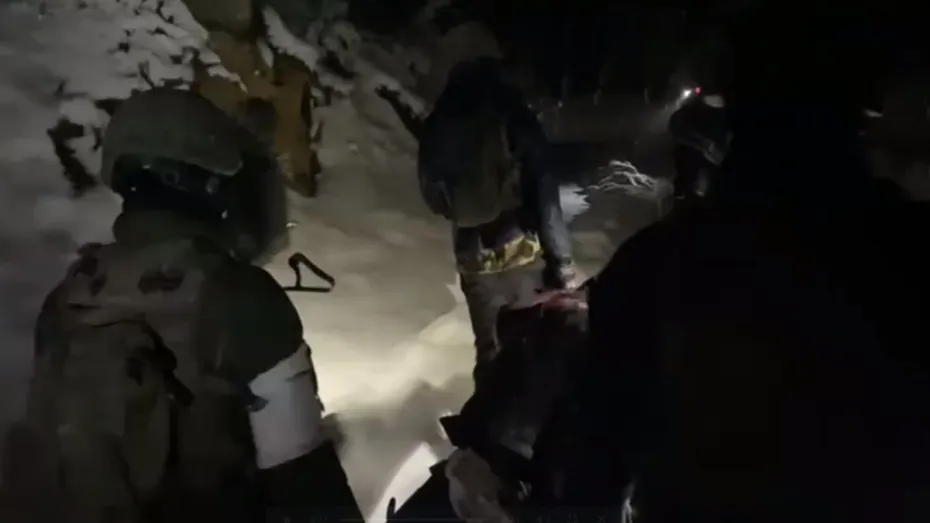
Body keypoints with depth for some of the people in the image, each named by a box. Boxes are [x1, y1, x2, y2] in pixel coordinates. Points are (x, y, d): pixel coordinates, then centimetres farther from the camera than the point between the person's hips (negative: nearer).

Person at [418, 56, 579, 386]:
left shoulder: (438, 127, 3)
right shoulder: (513, 118, -11)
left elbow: (435, 198, 14)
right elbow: (543, 195, -14)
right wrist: (563, 262, -10)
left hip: (475, 259, 4)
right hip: (524, 254, -4)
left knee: (490, 353, 15)